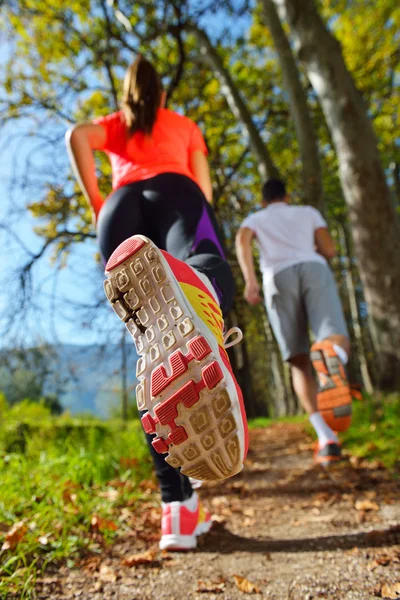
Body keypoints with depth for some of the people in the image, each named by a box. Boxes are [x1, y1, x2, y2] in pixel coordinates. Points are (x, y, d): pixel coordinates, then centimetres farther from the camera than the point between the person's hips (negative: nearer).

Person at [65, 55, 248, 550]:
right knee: (209, 267, -35)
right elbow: (204, 186, 28)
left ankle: (178, 508, -17)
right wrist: (197, 224, 45)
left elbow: (76, 137, 13)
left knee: (152, 356, -9)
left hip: (121, 204, 1)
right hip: (175, 192, 0)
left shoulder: (111, 125, 37)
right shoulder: (185, 124, 37)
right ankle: (193, 289, -74)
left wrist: (96, 207, 16)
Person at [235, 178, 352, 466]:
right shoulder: (309, 211, 33)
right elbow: (330, 251, 20)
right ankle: (329, 357, -56)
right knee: (337, 342, -16)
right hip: (314, 269, 0)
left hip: (278, 277, 0)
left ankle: (327, 439, -11)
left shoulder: (255, 218, 31)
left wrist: (250, 280, -8)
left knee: (299, 363, 5)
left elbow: (242, 240, 6)